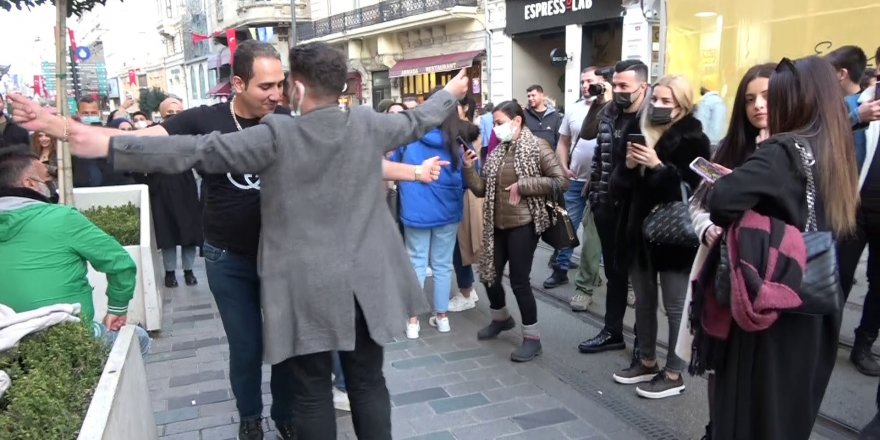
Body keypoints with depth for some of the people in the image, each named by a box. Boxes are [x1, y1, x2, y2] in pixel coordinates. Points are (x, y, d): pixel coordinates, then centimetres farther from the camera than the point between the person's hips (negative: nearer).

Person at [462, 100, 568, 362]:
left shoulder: (536, 146, -7)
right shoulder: (497, 153, 10)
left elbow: (561, 181, -14)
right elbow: (481, 189, 9)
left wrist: (523, 186, -17)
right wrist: (469, 168, -6)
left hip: (523, 225, -6)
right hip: (497, 225, 7)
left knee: (519, 281, -4)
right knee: (489, 275, 13)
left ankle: (532, 338, 13)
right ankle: (501, 319, 40)